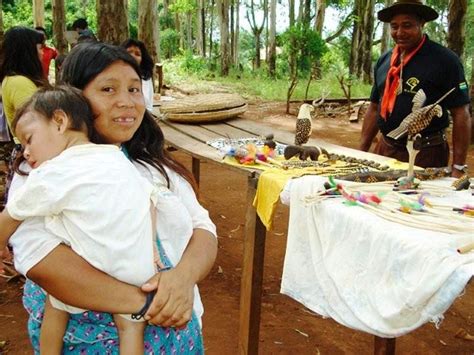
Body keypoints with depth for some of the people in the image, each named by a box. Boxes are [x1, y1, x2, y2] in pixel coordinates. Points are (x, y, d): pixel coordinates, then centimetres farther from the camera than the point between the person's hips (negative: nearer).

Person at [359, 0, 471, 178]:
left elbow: (461, 114, -10)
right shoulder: (384, 61, 8)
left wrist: (458, 168, -13)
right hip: (385, 150, 5)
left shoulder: (444, 59, -9)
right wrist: (361, 151, 10)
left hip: (426, 155, -5)